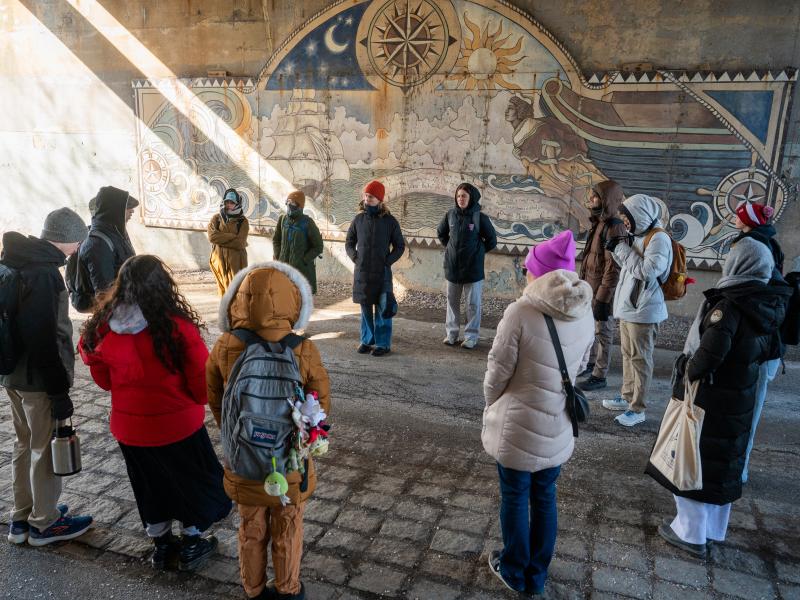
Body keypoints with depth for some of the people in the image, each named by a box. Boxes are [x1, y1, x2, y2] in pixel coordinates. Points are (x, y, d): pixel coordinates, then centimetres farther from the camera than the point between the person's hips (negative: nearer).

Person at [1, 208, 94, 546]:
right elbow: (43, 338, -26)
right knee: (46, 449, 7)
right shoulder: (43, 272, -23)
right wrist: (59, 390, -20)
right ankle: (45, 523, 22)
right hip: (38, 378, -9)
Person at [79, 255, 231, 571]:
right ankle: (191, 545, 35)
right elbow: (203, 382, -17)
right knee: (193, 481, 20)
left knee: (150, 484, 24)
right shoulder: (178, 326, -24)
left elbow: (104, 380, 3)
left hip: (128, 426, 4)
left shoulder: (103, 326, -11)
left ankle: (160, 545, 40)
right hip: (177, 424, -3)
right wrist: (196, 400, 4)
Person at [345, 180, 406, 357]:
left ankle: (383, 344, 10)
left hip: (382, 273, -3)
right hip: (361, 272, 3)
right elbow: (349, 242, 15)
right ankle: (367, 340, 23)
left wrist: (387, 261, -7)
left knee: (382, 309, 1)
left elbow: (400, 246, 4)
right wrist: (355, 257, 1)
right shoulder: (359, 219, 5)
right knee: (365, 308, 11)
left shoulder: (390, 221, -2)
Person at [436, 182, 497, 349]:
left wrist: (478, 252, 0)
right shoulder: (451, 214, 0)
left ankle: (471, 337, 12)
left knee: (473, 304, 3)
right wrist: (449, 247, 9)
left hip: (473, 268, -4)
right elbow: (441, 233, 18)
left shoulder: (480, 217, -9)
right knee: (452, 301, 12)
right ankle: (451, 334, 23)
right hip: (452, 267, 4)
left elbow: (492, 241, -1)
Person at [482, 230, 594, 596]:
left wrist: (491, 405, 6)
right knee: (544, 498, 20)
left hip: (518, 425, -5)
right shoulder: (584, 314, -4)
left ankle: (514, 572, 36)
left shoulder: (521, 312, -21)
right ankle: (536, 576, 38)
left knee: (514, 498, 16)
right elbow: (580, 366, 8)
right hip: (558, 427, 5)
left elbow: (498, 372, -13)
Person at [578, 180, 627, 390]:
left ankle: (599, 376, 15)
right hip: (589, 288, 9)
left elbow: (613, 268, -22)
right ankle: (590, 364, 37)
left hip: (602, 292, -9)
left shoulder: (615, 228, -20)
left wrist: (602, 299, -22)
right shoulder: (598, 223, 9)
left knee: (602, 333, 3)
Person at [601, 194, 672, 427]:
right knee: (627, 354, 17)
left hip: (643, 310, -9)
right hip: (627, 307, 9)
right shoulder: (638, 235, 11)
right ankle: (627, 396, 31)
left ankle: (638, 409, 5)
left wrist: (625, 249, -18)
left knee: (640, 358, -2)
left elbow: (648, 271, -25)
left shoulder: (659, 239, -15)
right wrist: (617, 249, 3)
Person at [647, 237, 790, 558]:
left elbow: (710, 353, -30)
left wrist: (689, 373, -13)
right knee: (724, 461, 20)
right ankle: (714, 529, 35)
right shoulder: (768, 306, 0)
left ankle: (691, 534, 19)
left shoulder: (729, 305, -24)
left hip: (706, 398, -7)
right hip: (740, 399, 8)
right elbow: (763, 351, 10)